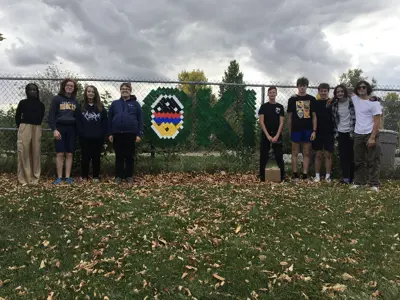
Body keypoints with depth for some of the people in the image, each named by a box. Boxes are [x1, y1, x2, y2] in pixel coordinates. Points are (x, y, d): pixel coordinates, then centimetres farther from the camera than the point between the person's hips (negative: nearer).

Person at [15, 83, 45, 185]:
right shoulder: (23, 102, 5)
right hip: (25, 128, -2)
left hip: (37, 129, 2)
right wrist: (21, 127, 8)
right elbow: (17, 116, 10)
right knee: (24, 152, -5)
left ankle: (34, 178, 9)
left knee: (35, 153, 2)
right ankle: (24, 178, 0)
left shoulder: (40, 104, 10)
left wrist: (36, 125, 13)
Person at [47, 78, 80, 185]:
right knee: (60, 154, -4)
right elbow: (51, 115, -3)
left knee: (69, 154, 3)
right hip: (60, 128, -3)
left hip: (71, 129, 3)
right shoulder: (57, 99, 2)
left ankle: (67, 177, 8)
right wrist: (54, 129, -14)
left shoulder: (75, 101, 13)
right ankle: (59, 177, 3)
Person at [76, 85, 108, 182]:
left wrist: (103, 135, -5)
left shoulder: (101, 108, 7)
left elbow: (105, 122, 3)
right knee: (85, 157, 6)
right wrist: (81, 133, -9)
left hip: (97, 138, 1)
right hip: (85, 138, -1)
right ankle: (84, 176, 18)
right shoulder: (81, 107, 5)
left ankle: (96, 176, 17)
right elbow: (78, 122, 0)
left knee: (96, 157, 7)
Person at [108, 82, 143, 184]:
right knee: (119, 156, 7)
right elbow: (109, 119, 9)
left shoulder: (135, 104, 6)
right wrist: (110, 133, 2)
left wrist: (139, 134, -6)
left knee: (129, 156, 5)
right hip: (117, 134, 2)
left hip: (131, 134, -1)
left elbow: (140, 119, 2)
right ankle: (118, 176, 15)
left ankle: (129, 176, 15)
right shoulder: (115, 103, 10)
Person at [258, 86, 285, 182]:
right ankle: (262, 176, 11)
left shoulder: (280, 107, 6)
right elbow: (261, 122, -3)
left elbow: (281, 123, 1)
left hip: (277, 135, 0)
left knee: (279, 156, -2)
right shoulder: (264, 106, 3)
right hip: (265, 135, 0)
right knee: (264, 156, 3)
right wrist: (267, 135, -12)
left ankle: (282, 176, 6)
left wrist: (277, 136, -10)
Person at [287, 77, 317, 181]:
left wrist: (314, 131, -2)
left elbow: (314, 116, 5)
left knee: (306, 153, 5)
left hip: (308, 130, 1)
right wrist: (289, 131, 3)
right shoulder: (292, 99, 3)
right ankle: (295, 175, 11)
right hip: (296, 130, -1)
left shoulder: (312, 99, 5)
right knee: (295, 153, 3)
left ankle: (305, 175, 10)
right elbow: (289, 116, 6)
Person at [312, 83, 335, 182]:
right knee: (318, 155, 6)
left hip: (329, 133, -1)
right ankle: (317, 175, 12)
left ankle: (328, 176, 10)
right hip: (318, 133, 1)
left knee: (328, 155, 4)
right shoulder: (315, 103, 4)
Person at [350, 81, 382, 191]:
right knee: (359, 160, 9)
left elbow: (377, 121, -11)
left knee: (373, 161, -2)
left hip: (370, 134, -5)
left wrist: (372, 137, -18)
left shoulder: (374, 102, -8)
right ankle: (359, 181, 15)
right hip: (358, 134, 5)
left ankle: (374, 184, 1)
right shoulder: (355, 99, 7)